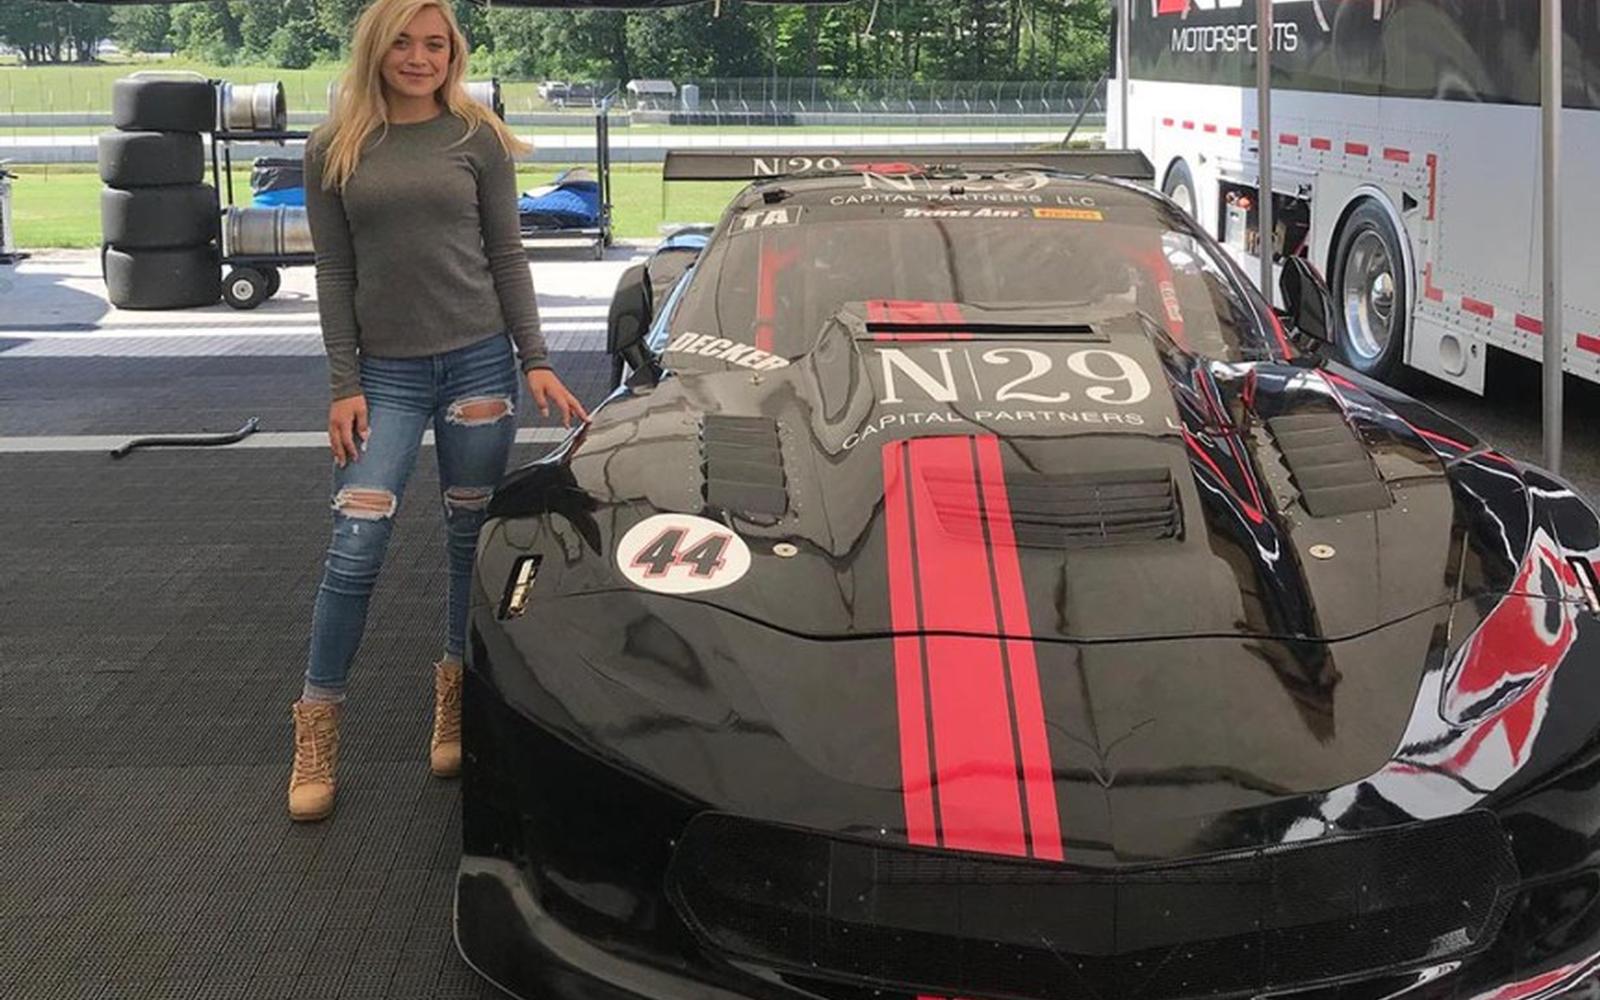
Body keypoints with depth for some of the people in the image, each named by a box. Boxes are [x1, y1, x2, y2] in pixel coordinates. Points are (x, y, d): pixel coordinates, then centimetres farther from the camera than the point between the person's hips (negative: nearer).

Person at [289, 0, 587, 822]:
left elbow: (507, 257, 5)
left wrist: (535, 361, 0)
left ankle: (458, 696, 26)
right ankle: (316, 729, 5)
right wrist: (344, 385, -3)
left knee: (471, 539, 8)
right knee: (355, 548, -5)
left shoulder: (478, 139, 3)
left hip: (478, 362, 1)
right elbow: (333, 274, 3)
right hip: (386, 372, 0)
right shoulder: (334, 150, 3)